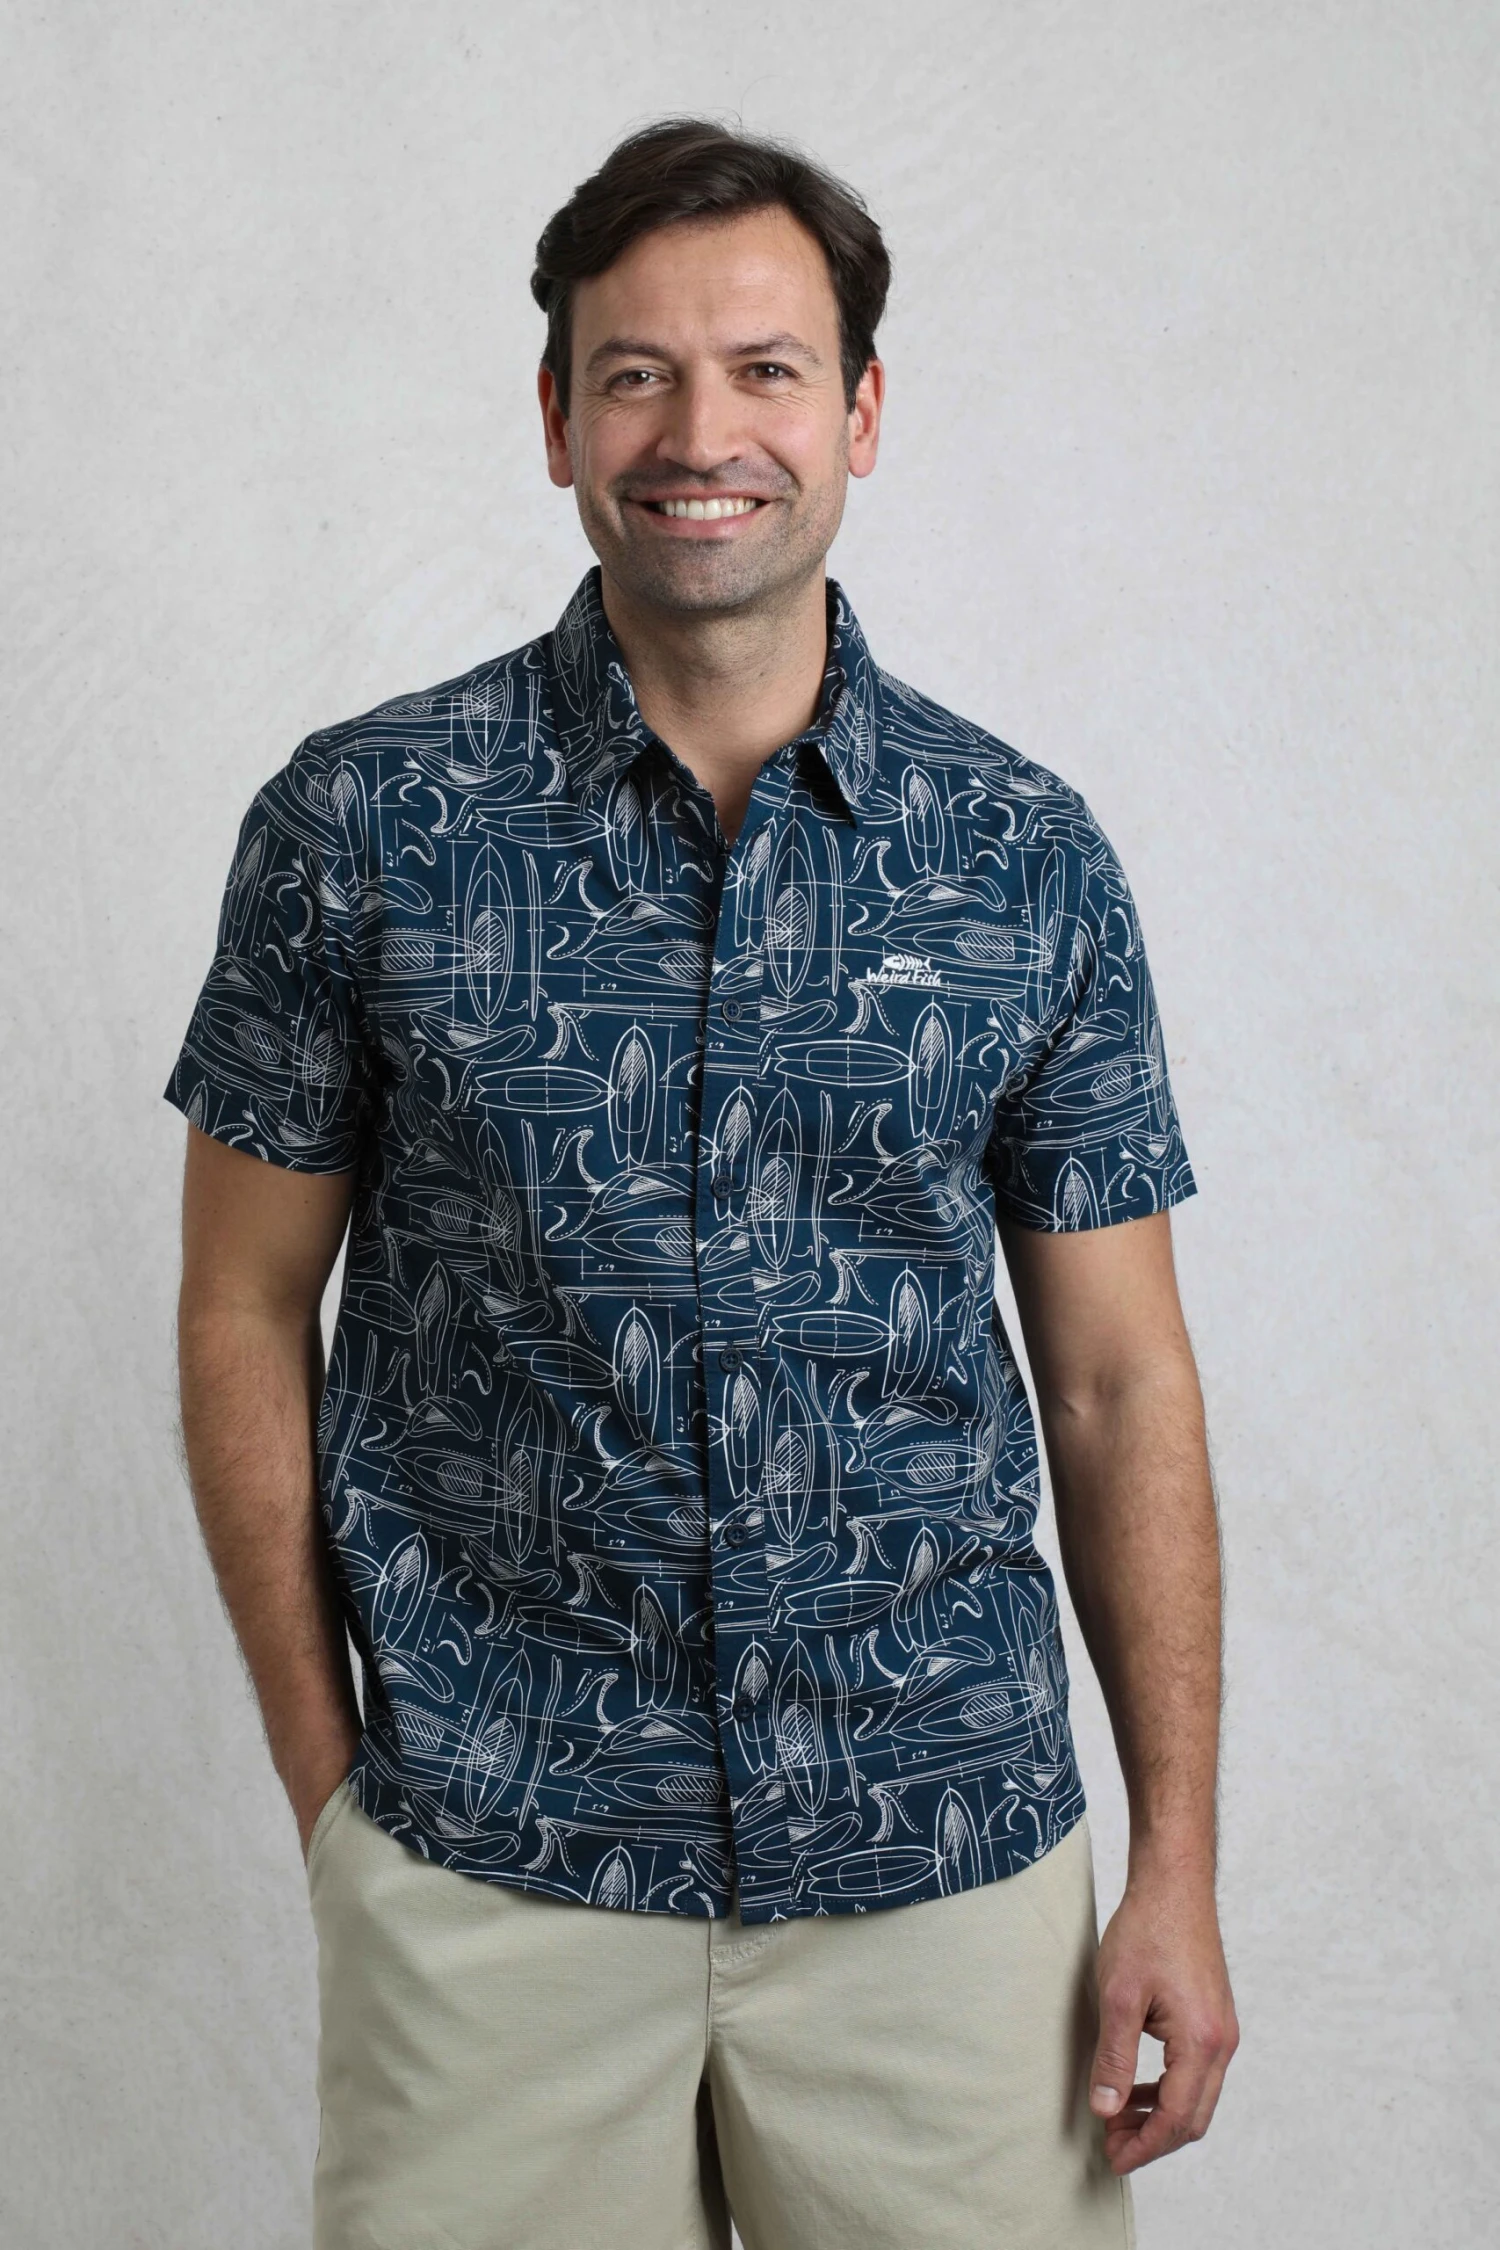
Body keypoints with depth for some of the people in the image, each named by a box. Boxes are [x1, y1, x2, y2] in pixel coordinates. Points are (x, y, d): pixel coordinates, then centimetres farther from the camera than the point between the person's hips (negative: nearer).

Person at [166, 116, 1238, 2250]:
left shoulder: (1030, 857, 0)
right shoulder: (358, 827, -4)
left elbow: (1119, 1379, 3)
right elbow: (248, 1310, 2)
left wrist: (1180, 1864, 0)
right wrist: (327, 1786, 0)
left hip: (947, 1846, 1)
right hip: (486, 1863, -1)